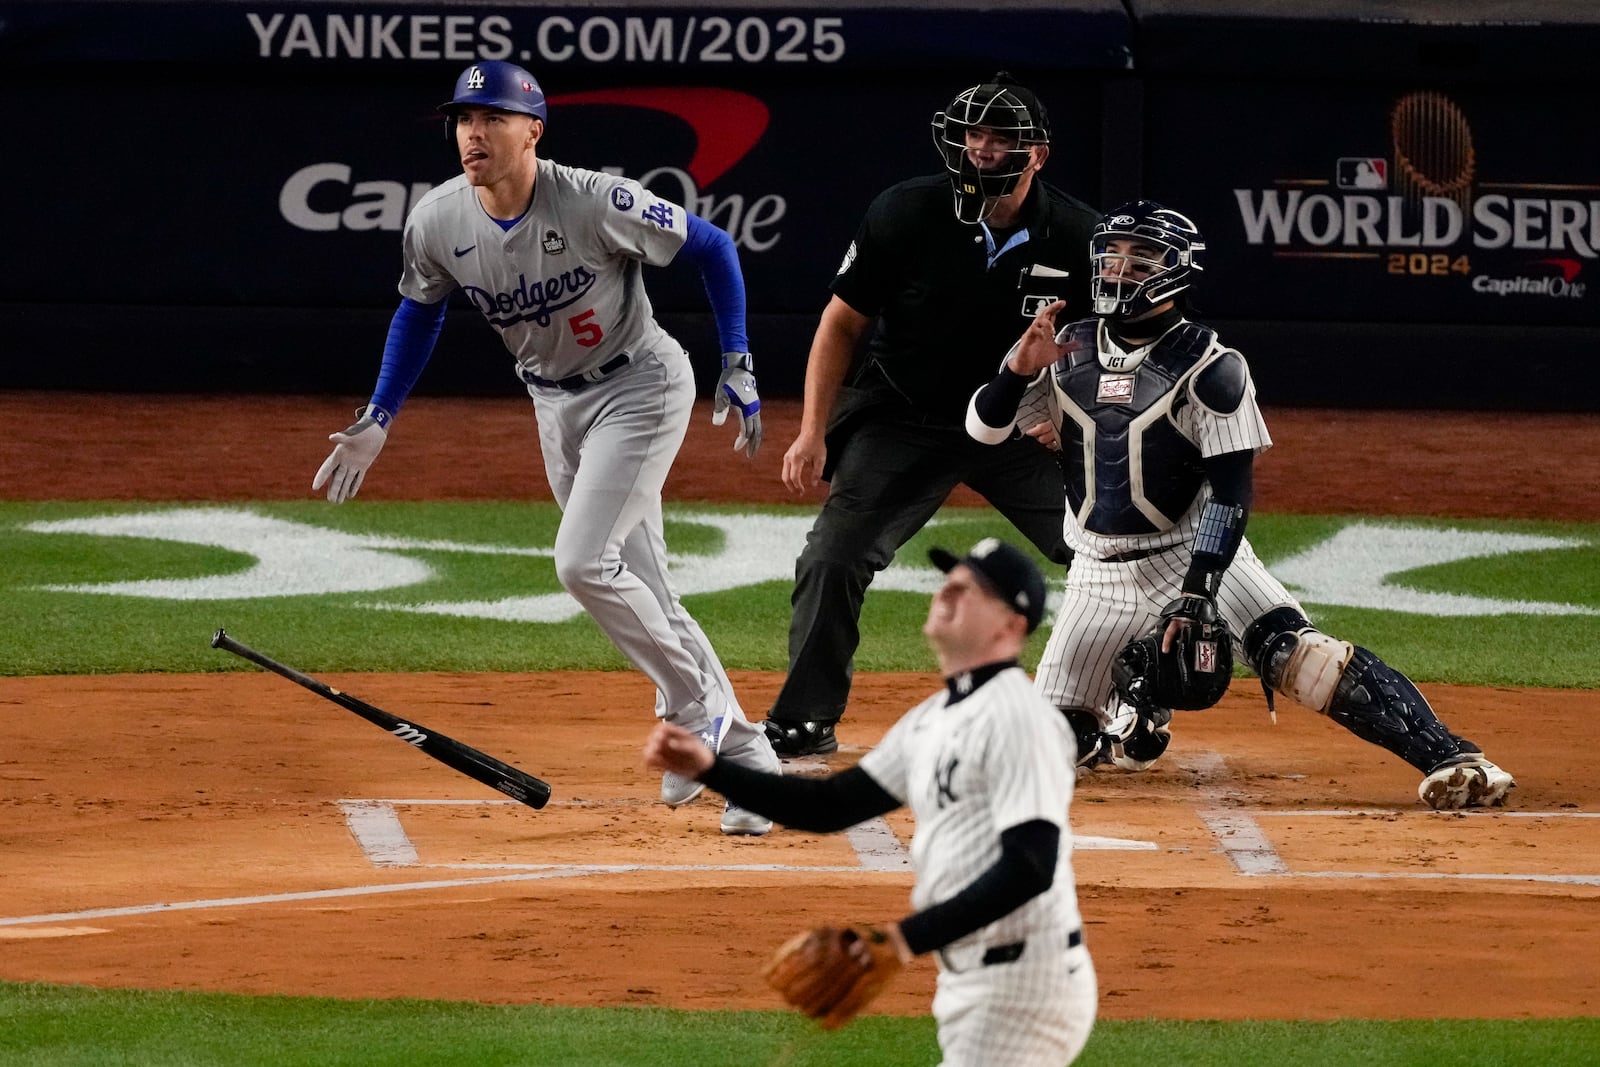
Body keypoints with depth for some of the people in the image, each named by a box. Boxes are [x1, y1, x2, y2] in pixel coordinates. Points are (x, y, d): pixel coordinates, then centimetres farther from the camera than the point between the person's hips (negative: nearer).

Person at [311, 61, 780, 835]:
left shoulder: (597, 203, -26)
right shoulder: (437, 223, -12)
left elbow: (711, 249, -13)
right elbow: (419, 313, 9)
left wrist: (738, 368, -16)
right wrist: (377, 422, 5)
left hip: (639, 386, -6)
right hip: (556, 404, 6)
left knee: (583, 562, -21)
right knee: (639, 593, 7)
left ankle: (696, 710, -2)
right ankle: (743, 757, 17)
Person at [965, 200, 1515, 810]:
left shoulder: (1209, 368, -13)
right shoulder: (1064, 351, 2)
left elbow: (1232, 491, -16)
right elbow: (983, 427, 1)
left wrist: (1197, 592, -26)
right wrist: (1020, 369, -19)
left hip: (1195, 552, -5)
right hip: (1100, 572, 5)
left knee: (1296, 656, -27)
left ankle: (1450, 760, -35)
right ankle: (1135, 726, 40)